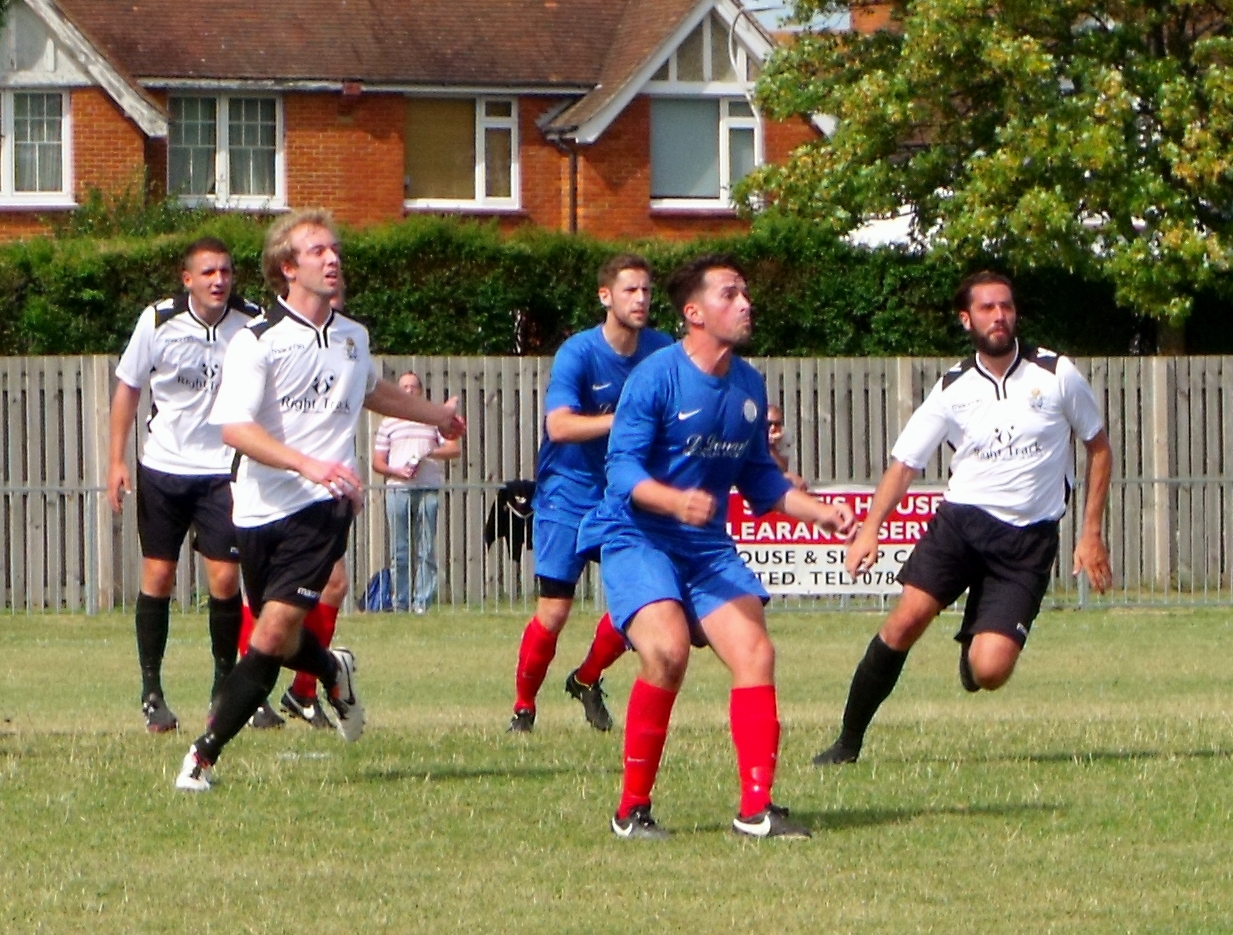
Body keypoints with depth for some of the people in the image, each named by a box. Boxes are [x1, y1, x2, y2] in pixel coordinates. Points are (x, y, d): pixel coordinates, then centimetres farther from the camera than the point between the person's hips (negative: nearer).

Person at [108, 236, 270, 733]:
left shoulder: (254, 324, -8)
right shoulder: (158, 322, -8)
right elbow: (127, 388, 4)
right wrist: (116, 460, 1)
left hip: (222, 470, 0)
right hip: (162, 468, 0)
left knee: (225, 579, -7)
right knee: (157, 575, 1)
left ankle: (225, 687, 9)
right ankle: (151, 692, 11)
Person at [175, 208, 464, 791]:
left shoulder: (353, 336, 12)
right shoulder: (257, 343, -8)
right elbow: (234, 427, -20)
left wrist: (435, 414, 49)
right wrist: (308, 463, -31)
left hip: (321, 508, 1)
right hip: (262, 507, -1)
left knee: (275, 630, -15)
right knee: (274, 636, 10)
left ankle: (206, 753, -10)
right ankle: (333, 671, 45)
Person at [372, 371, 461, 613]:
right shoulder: (388, 424, 14)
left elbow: (454, 448, 7)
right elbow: (377, 462, 11)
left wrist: (429, 453, -9)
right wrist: (397, 471, -8)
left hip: (428, 490, 0)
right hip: (397, 490, 0)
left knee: (427, 550, -3)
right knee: (399, 551, -1)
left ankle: (423, 602, -2)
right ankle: (400, 603, 1)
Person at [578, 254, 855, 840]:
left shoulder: (748, 386, 8)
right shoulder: (657, 376, -14)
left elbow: (759, 479, 19)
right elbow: (622, 470, -18)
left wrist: (817, 510, 5)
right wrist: (676, 500, -36)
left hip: (708, 548, 7)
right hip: (637, 539, -7)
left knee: (755, 654, -8)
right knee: (668, 649, -26)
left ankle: (756, 809, -3)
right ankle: (632, 809, -14)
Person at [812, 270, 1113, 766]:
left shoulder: (1055, 374, -2)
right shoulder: (952, 390, 1)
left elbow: (1099, 447, 10)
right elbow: (904, 463, 1)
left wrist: (1091, 533, 5)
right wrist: (870, 529, -15)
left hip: (1028, 538, -1)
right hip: (962, 518, 1)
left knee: (989, 672, -15)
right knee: (908, 617, -22)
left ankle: (975, 642, 25)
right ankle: (848, 741, -10)